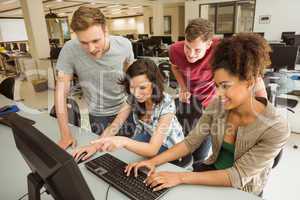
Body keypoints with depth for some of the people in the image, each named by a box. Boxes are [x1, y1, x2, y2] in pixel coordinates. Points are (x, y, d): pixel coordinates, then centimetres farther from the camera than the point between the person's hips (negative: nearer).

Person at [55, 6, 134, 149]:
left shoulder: (124, 45, -17)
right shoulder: (70, 49, -22)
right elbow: (61, 90, -18)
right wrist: (65, 135, -17)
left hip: (125, 109, 1)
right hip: (97, 115, -1)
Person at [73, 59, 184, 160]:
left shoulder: (166, 104, -33)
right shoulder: (133, 97, -18)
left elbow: (152, 149, -39)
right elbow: (115, 125, -17)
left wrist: (123, 141, -56)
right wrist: (96, 145, -34)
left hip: (169, 147, -4)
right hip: (147, 136, 4)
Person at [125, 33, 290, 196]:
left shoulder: (276, 129, -26)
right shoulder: (217, 105, -14)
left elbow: (237, 176, -27)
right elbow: (190, 142, -10)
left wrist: (180, 177, -33)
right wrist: (153, 162, -21)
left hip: (242, 191, -3)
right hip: (213, 169, 4)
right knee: (164, 190, -10)